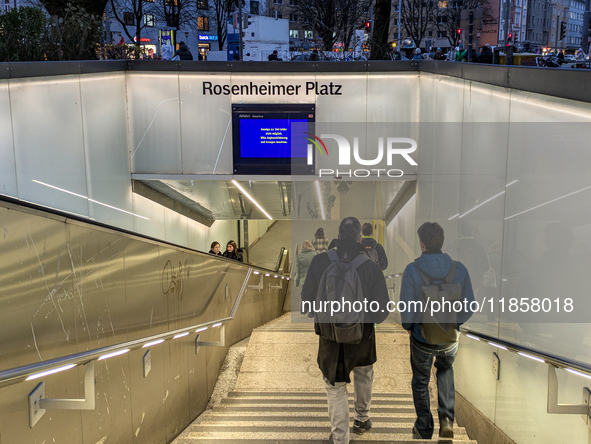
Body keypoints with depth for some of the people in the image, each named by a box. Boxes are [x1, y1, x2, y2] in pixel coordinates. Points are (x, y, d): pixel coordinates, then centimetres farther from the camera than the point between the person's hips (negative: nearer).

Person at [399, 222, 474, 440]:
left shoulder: (412, 270, -22)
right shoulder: (459, 269, -14)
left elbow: (406, 310, -19)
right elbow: (469, 307, -6)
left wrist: (407, 326, 3)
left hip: (423, 338, -2)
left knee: (421, 381, 20)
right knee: (446, 370, 32)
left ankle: (423, 431, 33)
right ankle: (446, 419, 21)